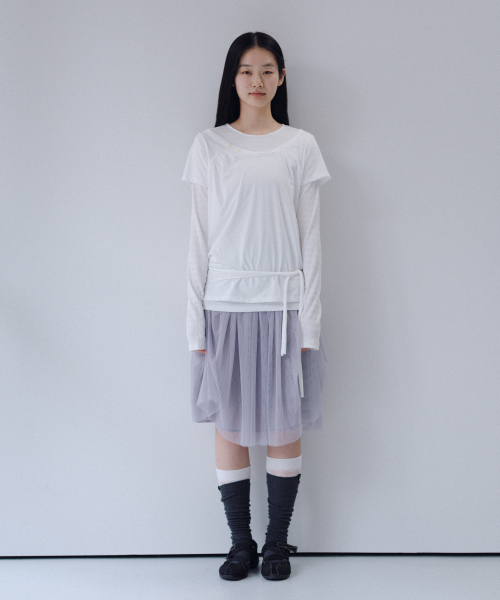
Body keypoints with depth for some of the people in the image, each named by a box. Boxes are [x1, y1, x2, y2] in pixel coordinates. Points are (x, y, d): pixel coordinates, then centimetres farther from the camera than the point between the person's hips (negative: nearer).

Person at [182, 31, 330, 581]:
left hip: (282, 305, 0)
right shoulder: (208, 146, 6)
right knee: (228, 426, 5)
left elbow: (310, 239, 3)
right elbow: (199, 239, 5)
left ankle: (277, 541, 22)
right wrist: (196, 322, 0)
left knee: (284, 426, 5)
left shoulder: (301, 147, 5)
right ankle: (240, 542, 21)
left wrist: (308, 322, -3)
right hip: (225, 305, 1)